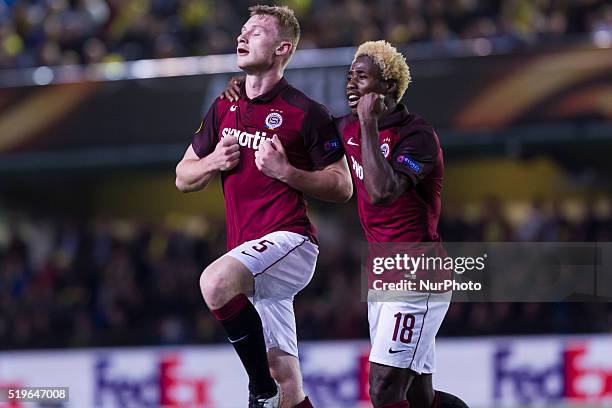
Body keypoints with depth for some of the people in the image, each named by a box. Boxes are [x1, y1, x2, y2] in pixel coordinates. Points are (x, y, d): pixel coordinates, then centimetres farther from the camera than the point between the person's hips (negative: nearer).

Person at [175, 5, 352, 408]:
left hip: (290, 240, -7)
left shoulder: (306, 114, -4)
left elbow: (342, 186, -2)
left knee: (216, 281, -34)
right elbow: (183, 178, 21)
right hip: (252, 255, 7)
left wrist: (285, 171, -14)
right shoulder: (224, 109, 15)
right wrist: (213, 162, 0)